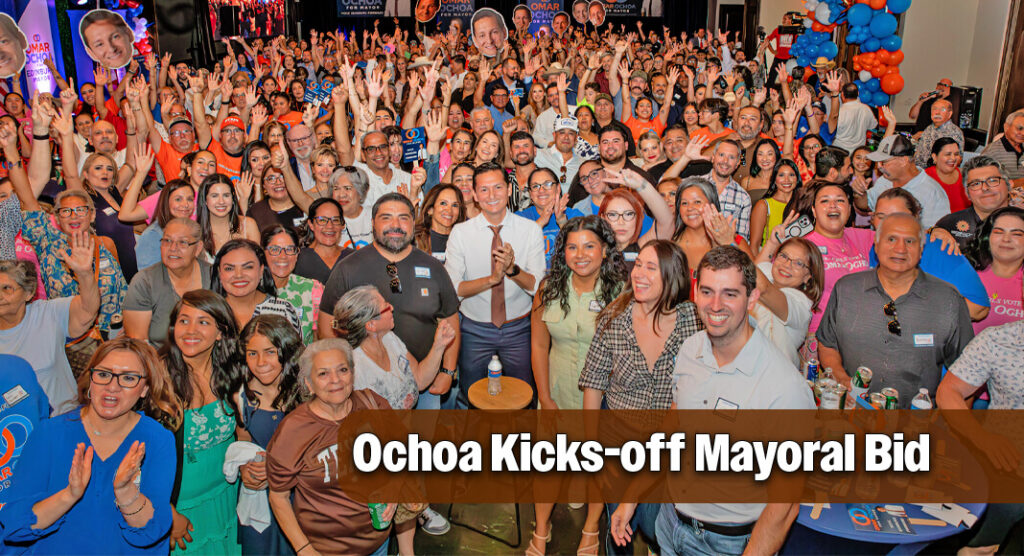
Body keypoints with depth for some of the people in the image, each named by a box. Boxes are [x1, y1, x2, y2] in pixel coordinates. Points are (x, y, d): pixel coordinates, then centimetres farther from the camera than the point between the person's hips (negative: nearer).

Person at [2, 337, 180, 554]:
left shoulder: (158, 441, -5)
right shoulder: (49, 434, -3)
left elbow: (151, 532, -9)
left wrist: (126, 490, -25)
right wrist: (70, 495, -23)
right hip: (53, 551, 1)